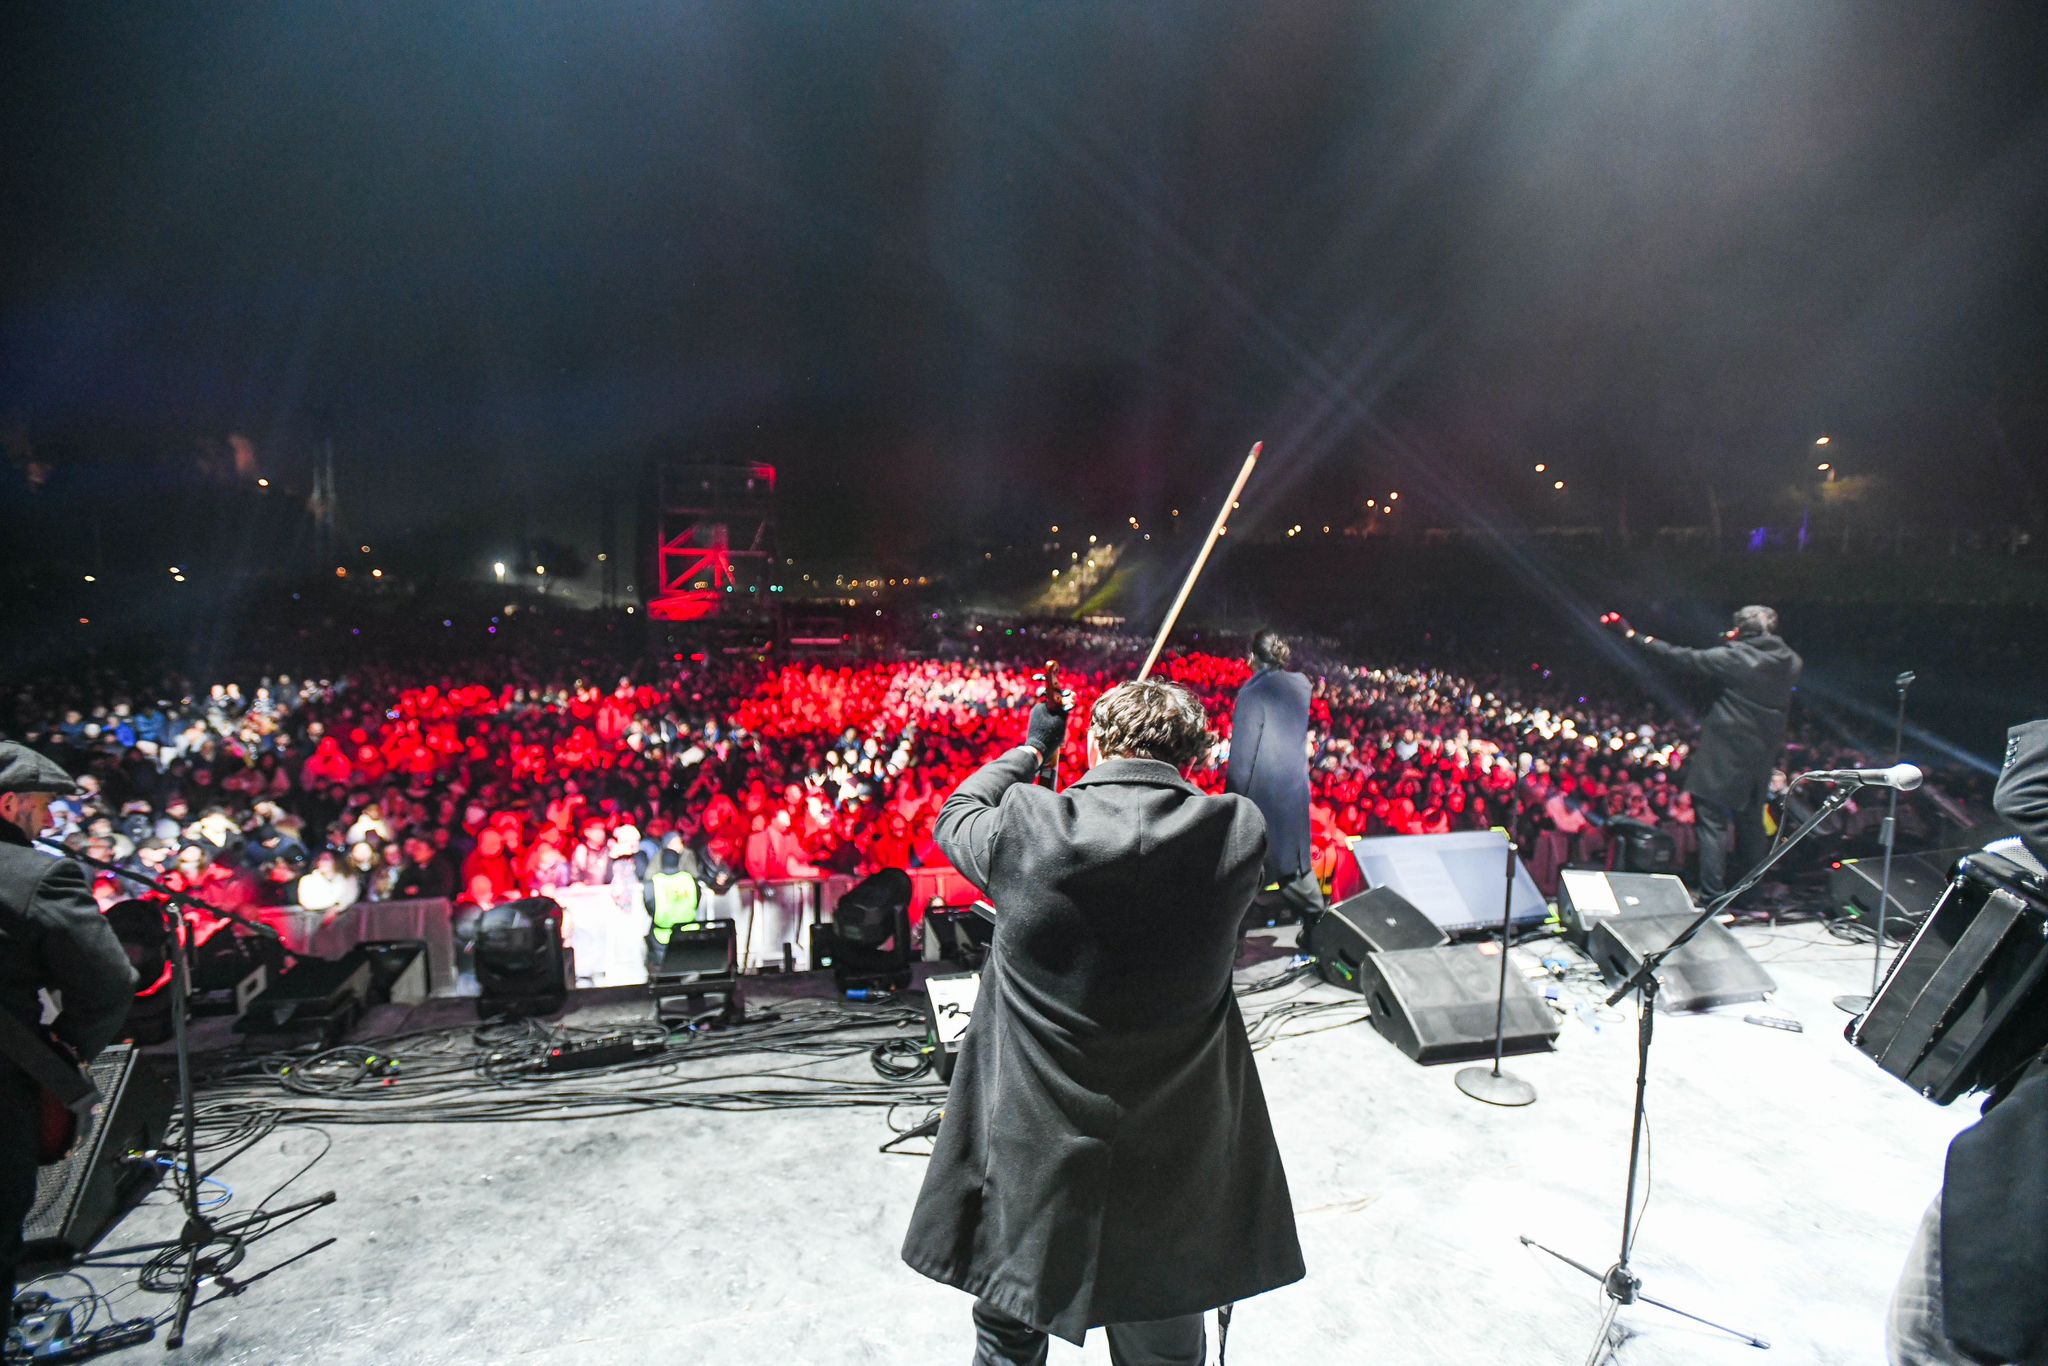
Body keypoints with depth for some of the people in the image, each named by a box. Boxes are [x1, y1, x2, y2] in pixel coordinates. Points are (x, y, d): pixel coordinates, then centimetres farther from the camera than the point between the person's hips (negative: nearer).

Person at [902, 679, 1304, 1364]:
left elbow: (956, 817, 3)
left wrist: (1031, 747, 16)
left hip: (1032, 1159, -2)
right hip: (1179, 1168, 2)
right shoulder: (1237, 832, -15)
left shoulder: (1026, 824, -19)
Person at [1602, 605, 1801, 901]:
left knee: (1713, 822, -4)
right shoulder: (1790, 663, 3)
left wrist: (1634, 635, -7)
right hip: (1763, 757, 7)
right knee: (1751, 823, 19)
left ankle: (1712, 896, -6)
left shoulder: (1732, 657, -14)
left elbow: (1682, 658, -12)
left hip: (1724, 754, -7)